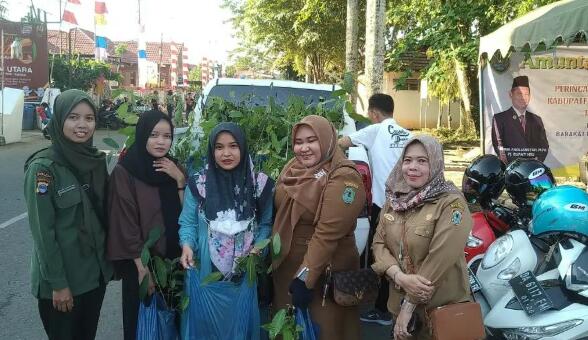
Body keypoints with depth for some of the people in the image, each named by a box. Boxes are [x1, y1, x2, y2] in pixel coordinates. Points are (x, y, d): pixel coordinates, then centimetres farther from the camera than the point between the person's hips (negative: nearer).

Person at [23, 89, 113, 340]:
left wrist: (108, 259, 8)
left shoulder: (97, 160, 1)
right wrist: (58, 283, -15)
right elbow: (42, 231, -16)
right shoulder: (42, 167, -16)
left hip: (96, 271, 6)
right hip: (61, 278, -5)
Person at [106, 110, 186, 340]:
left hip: (172, 258, 5)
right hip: (140, 263, -5)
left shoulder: (173, 168, 3)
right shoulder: (124, 172, -14)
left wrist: (180, 180, -14)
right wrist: (143, 268, -16)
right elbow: (126, 225, -15)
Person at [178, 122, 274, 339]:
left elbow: (266, 223, 5)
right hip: (206, 272, 0)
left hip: (245, 273, 0)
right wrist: (187, 245, -16)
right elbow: (188, 222, 2)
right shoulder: (198, 182, -4)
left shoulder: (259, 183, -3)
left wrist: (258, 248, -11)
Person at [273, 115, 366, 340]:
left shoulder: (343, 178, -20)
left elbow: (327, 234, -25)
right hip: (286, 265, 7)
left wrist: (305, 277, -25)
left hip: (325, 270, -7)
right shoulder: (292, 168, 3)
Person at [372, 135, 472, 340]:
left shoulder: (451, 203, -15)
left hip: (443, 307, -5)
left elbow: (440, 259, -21)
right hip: (399, 302, 5)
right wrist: (400, 277, -19)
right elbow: (379, 244, -1)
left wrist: (409, 305, -19)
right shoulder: (393, 200, 3)